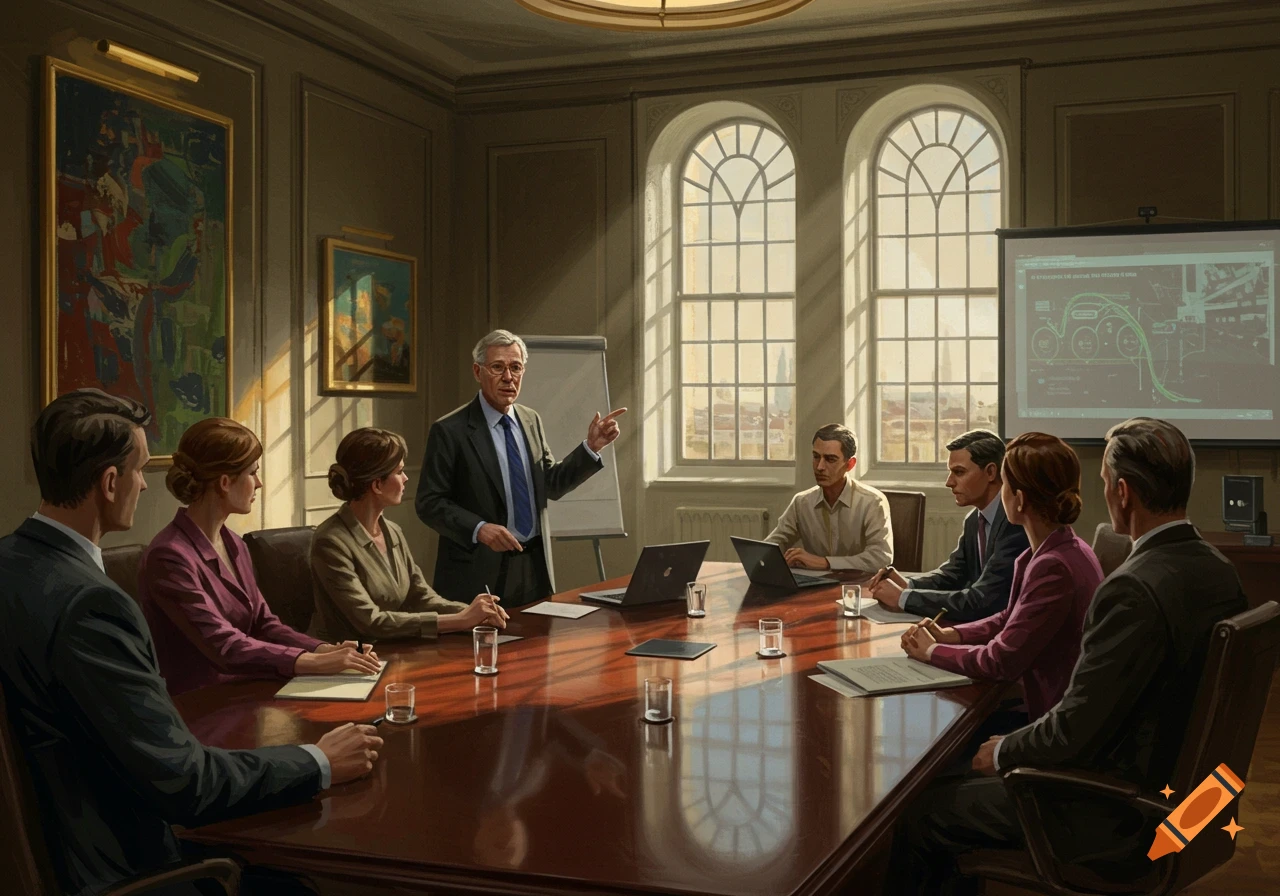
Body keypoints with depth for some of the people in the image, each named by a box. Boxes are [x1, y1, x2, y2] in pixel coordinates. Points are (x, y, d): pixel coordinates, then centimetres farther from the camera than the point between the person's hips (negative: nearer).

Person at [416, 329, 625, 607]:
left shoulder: (531, 420, 9)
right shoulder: (449, 430, -10)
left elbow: (552, 485, 13)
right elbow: (429, 503, -10)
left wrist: (591, 447, 2)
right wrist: (478, 529, -24)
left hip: (534, 570, 6)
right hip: (479, 572, -6)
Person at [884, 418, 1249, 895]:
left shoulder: (1134, 590, -29)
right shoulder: (1220, 571, -1)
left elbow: (1073, 734, -26)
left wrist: (1004, 751, -6)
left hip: (1117, 820, -9)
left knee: (921, 816, 3)